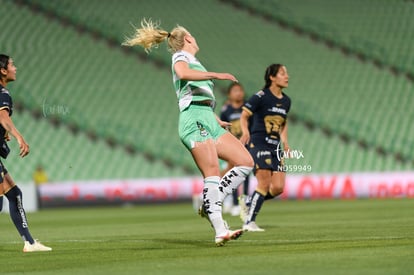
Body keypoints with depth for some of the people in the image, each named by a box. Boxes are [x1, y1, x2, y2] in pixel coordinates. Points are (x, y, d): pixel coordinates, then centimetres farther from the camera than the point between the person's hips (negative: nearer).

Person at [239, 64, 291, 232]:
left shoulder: (286, 101, 13)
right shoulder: (261, 97, -8)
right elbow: (244, 116, -6)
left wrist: (285, 142, 13)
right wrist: (245, 132, -24)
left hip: (275, 147, 7)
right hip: (258, 144, -7)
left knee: (278, 188, -3)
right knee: (265, 185, -14)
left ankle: (248, 203, 19)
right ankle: (249, 222, -4)